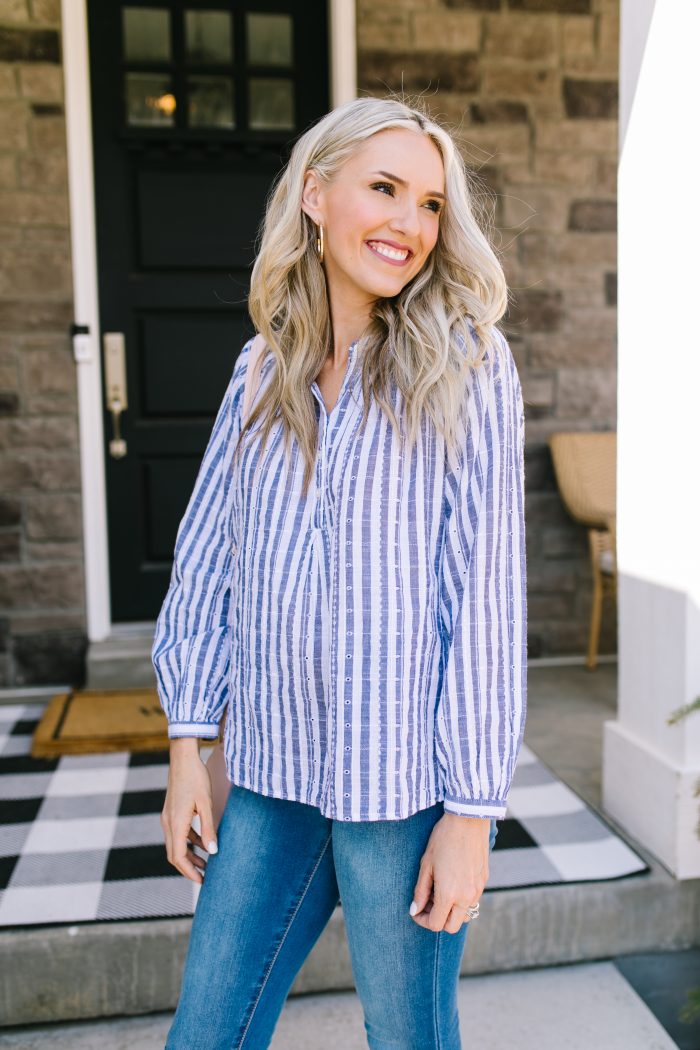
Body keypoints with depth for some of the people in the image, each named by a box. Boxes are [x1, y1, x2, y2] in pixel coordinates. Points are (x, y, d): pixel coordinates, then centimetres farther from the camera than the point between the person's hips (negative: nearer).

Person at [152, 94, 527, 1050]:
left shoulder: (466, 368, -8)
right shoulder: (261, 372, 5)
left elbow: (488, 593, -11)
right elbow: (208, 557, 8)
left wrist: (471, 811, -10)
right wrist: (188, 746, 6)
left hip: (408, 786, -4)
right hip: (272, 775, 4)